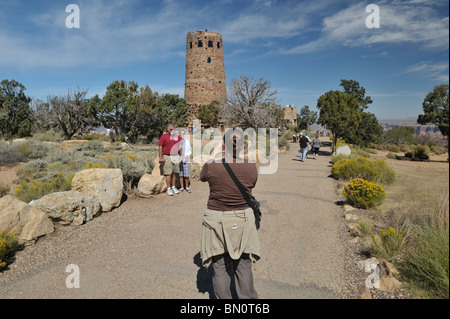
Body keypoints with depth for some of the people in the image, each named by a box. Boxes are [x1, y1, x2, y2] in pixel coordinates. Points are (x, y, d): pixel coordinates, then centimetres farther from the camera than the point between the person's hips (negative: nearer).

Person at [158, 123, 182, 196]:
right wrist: (161, 158, -9)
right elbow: (160, 147, -3)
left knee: (174, 173, 10)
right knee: (168, 174, -5)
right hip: (167, 157, -4)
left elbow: (180, 146, 16)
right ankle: (169, 189, 2)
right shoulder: (164, 136, -3)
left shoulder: (177, 136, 9)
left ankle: (173, 187, 21)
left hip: (176, 156, 5)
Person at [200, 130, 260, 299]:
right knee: (244, 265, 19)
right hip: (243, 220, 2)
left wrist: (214, 154, 16)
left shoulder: (212, 166, -16)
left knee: (220, 267, 14)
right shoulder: (251, 167, -12)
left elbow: (202, 176, 7)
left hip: (217, 220, -1)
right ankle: (247, 296, 33)